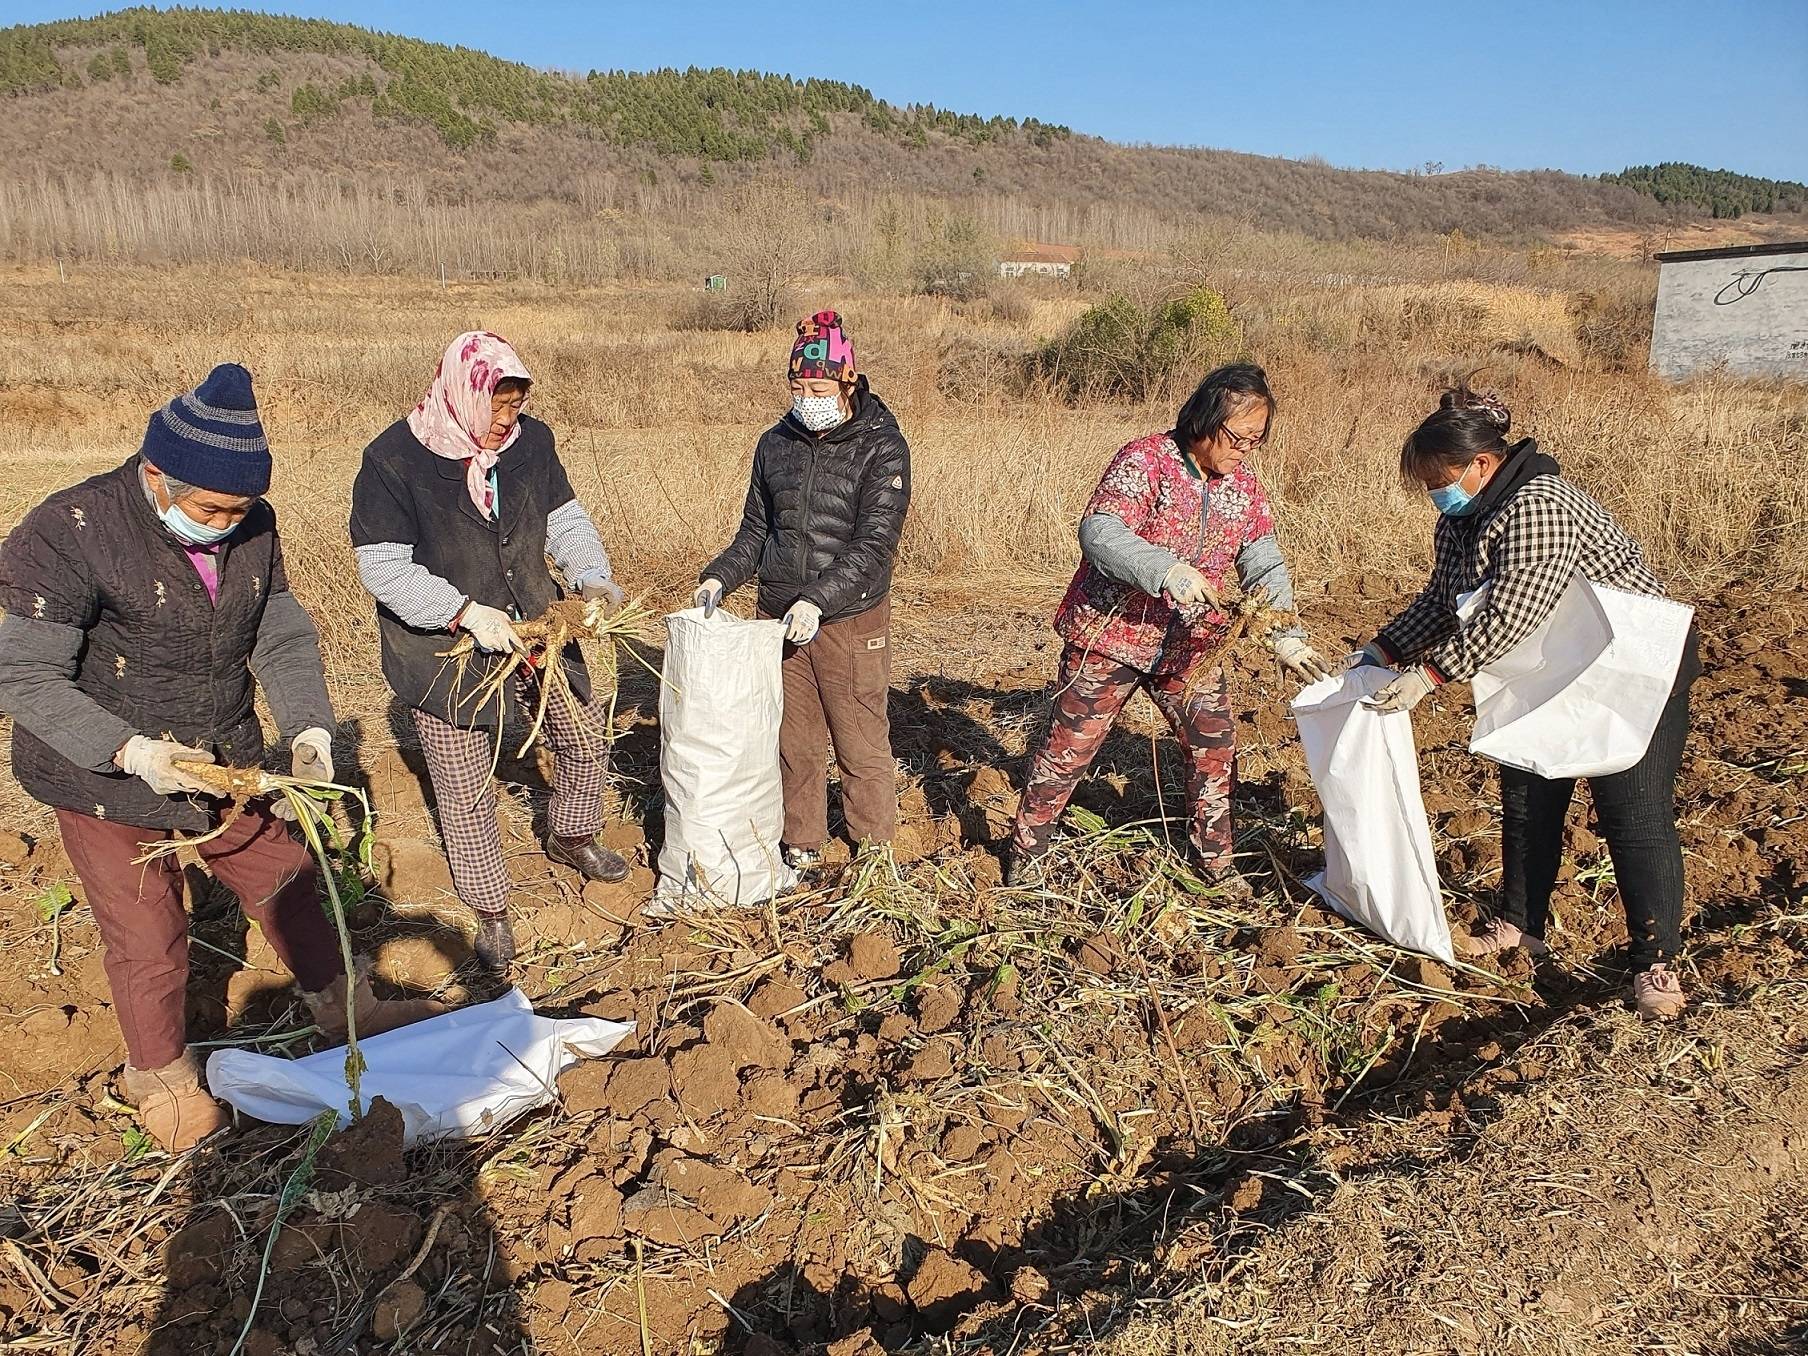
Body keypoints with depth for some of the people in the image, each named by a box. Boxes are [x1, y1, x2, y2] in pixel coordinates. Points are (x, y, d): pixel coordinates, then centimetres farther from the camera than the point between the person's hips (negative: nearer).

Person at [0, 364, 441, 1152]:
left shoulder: (252, 528, -8)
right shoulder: (70, 533, -24)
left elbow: (282, 637, -1)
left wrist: (309, 726, -18)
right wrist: (129, 750, -34)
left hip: (225, 765, 5)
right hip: (108, 786, -5)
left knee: (284, 883, 18)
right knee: (148, 940, 9)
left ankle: (344, 1011, 42)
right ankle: (161, 1076, 36)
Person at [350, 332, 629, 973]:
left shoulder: (531, 441, -5)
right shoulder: (393, 459, -19)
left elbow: (564, 519, 5)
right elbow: (382, 567, -21)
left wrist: (592, 577, -14)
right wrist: (467, 613, -31)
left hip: (535, 628, 5)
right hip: (444, 652, -5)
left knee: (586, 735, 18)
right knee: (467, 793, 4)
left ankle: (570, 836, 47)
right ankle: (491, 914, 24)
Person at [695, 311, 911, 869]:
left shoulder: (882, 448, -9)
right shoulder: (775, 444, 7)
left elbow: (874, 543, -17)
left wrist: (818, 600, -27)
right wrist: (721, 576, -3)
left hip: (850, 621, -4)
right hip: (779, 619, 5)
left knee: (862, 747, 5)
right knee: (794, 744, 13)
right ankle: (802, 847, 30)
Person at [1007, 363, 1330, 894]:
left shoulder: (1245, 487, 4)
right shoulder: (1145, 460, -16)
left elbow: (1264, 566, 6)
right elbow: (1098, 532, -29)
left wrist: (1286, 637, -8)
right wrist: (1167, 570, -42)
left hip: (1192, 647, 6)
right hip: (1110, 635, -5)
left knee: (1215, 750, 8)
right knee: (1067, 748, 3)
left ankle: (1215, 859, 28)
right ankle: (1027, 850, 21)